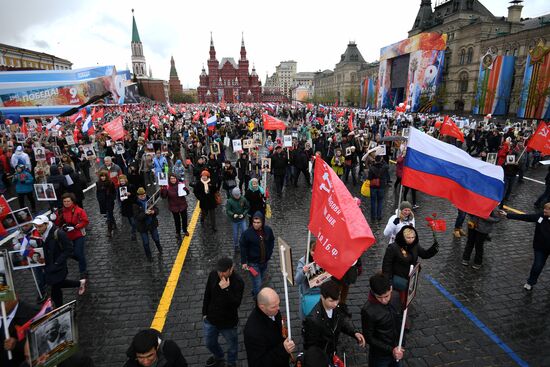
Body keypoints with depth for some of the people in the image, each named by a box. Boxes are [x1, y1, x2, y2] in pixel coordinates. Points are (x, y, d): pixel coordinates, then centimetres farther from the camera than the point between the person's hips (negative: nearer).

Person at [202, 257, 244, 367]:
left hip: (228, 322, -4)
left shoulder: (238, 281, -27)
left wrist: (225, 289, -41)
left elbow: (236, 304, -31)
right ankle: (218, 356, 59)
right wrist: (205, 313, 7)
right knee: (209, 343, 27)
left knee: (232, 345, 21)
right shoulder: (213, 275, -14)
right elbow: (207, 295, 1)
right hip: (210, 319, 4)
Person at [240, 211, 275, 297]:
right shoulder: (247, 233, -21)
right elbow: (243, 248, -12)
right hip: (253, 262, -5)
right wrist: (244, 262, -12)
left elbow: (272, 241, 8)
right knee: (257, 283, -4)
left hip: (264, 261, 5)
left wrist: (269, 253, 4)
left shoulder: (268, 230, -9)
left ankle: (255, 292, 50)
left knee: (261, 279, 24)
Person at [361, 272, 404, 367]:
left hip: (397, 350, 5)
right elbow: (369, 338, -17)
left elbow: (400, 320, 2)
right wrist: (390, 350, -19)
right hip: (380, 355, -4)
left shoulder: (396, 296, -14)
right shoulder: (368, 310, -29)